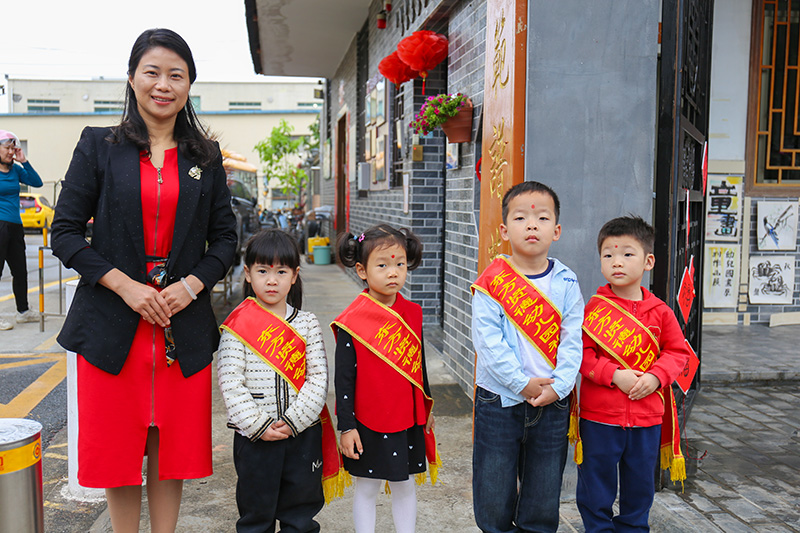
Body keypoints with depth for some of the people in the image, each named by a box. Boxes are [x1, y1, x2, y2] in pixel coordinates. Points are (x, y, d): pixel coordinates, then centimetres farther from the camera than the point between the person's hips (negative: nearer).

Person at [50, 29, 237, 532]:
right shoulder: (99, 145, 3)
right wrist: (125, 285, -13)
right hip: (112, 321, -1)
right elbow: (66, 231, -1)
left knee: (173, 449, 10)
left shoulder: (206, 156, 8)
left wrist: (192, 284, -9)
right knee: (117, 450, 8)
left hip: (184, 326, 1)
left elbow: (225, 237, 8)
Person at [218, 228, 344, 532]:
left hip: (303, 434, 2)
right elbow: (230, 383, -9)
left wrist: (292, 422, -13)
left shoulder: (307, 324, 0)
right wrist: (258, 425, -15)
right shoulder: (237, 325, -6)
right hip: (254, 437, -1)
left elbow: (318, 379, -4)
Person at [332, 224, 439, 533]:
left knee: (405, 485, 17)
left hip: (409, 421, 4)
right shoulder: (352, 321, -14)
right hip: (369, 423, -4)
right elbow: (344, 377, -10)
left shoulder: (412, 314, 1)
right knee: (367, 488, 12)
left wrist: (426, 408, 18)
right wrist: (346, 426, -10)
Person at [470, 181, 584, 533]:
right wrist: (522, 383, -17)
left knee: (543, 502, 14)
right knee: (494, 497, 10)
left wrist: (557, 386, -13)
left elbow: (572, 341, -2)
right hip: (500, 400, -2)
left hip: (552, 402, 2)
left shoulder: (566, 283, 1)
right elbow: (487, 341, -13)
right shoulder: (492, 281, -7)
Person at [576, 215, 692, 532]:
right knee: (596, 483, 9)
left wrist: (655, 377, -12)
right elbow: (582, 353, -10)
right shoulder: (594, 308, -7)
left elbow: (677, 351, 5)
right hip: (599, 415, -2)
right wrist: (615, 375, -21)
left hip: (647, 417, 3)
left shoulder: (659, 312, 1)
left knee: (640, 485, 17)